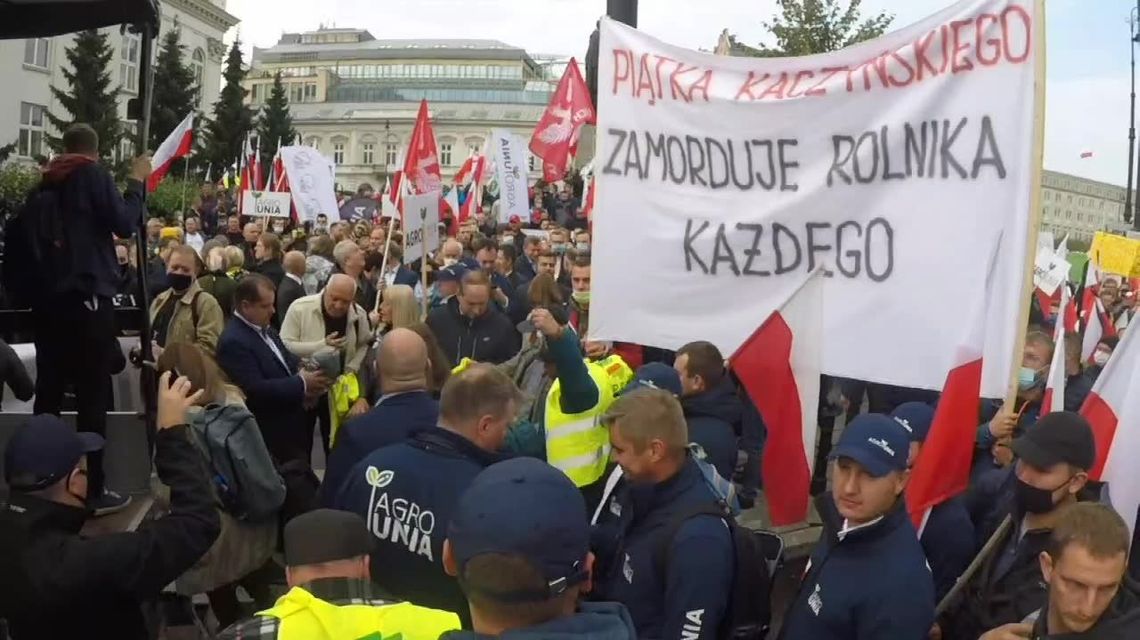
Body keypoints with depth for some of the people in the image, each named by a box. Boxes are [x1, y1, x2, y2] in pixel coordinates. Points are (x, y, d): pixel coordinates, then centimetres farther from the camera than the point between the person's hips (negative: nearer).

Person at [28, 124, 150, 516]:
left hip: (46, 295, 6)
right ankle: (92, 491, -1)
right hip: (85, 295, -6)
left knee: (49, 391, 10)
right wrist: (136, 181, 2)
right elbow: (125, 224, -8)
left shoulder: (48, 180, 13)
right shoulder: (93, 174, -3)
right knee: (92, 396, -3)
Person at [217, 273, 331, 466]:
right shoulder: (233, 342, -22)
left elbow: (288, 363, 14)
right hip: (274, 437, -9)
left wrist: (306, 375, -8)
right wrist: (302, 384, -22)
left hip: (293, 427, 9)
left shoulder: (265, 329, 8)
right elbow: (255, 389, -28)